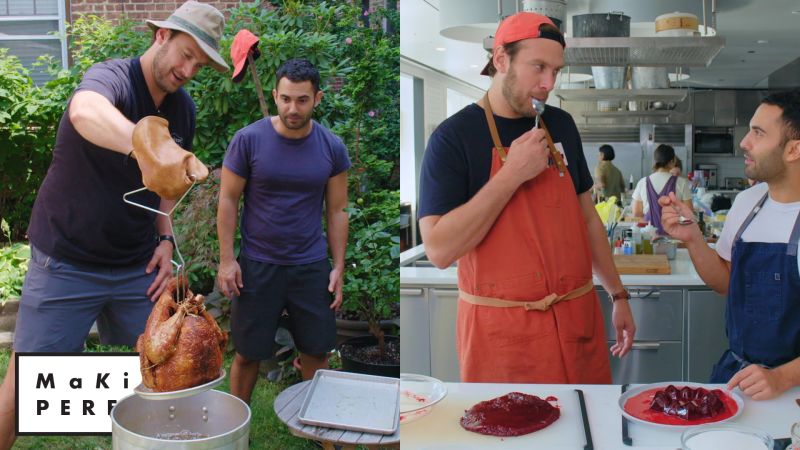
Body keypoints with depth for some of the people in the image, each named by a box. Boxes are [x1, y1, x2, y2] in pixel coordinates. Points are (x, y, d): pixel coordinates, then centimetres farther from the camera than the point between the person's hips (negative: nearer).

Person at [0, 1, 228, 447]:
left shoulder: (184, 109, 3)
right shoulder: (113, 77, -17)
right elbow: (85, 111, -43)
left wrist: (165, 239, 1)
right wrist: (143, 143, -64)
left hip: (137, 266, 6)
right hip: (66, 264, -5)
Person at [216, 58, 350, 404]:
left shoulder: (332, 148, -2)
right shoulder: (248, 140, -8)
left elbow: (337, 210, 4)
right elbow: (228, 200, -3)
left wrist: (339, 267, 0)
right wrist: (226, 260, -8)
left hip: (311, 267, 2)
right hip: (257, 266, -1)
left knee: (316, 353, 9)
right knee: (248, 354, 9)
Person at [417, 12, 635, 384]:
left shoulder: (562, 125, 6)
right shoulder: (453, 136, -11)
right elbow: (439, 250, -19)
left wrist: (618, 294, 14)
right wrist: (512, 174, -21)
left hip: (579, 317, 5)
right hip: (502, 329, -5)